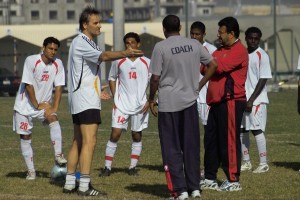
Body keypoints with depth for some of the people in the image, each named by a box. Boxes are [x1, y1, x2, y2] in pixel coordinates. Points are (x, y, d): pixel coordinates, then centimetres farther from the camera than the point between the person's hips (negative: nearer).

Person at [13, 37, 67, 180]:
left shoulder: (57, 64, -6)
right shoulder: (31, 61, -18)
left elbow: (59, 87, -6)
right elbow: (28, 85, -17)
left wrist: (54, 108, -14)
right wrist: (37, 105, -14)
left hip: (44, 104, 3)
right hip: (24, 105, -3)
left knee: (54, 120, -26)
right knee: (25, 137, -1)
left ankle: (58, 155, -28)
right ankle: (31, 171, 8)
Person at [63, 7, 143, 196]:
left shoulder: (85, 42, 18)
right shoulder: (81, 43, -14)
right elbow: (104, 56, -31)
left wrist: (98, 91, 31)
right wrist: (125, 53, -45)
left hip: (81, 100, 11)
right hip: (86, 100, -11)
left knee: (78, 142, 12)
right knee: (89, 141, -13)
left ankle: (70, 183, 15)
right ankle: (84, 185, -15)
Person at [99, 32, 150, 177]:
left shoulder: (146, 62, 1)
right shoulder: (118, 61, 1)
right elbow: (112, 78, 13)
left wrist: (149, 101, -3)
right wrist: (115, 97, 3)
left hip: (140, 105, 1)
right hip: (121, 105, -1)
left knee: (137, 136, 7)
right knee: (115, 134, -7)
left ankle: (133, 167, 16)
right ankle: (107, 167, -2)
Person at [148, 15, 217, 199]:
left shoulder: (161, 47, -9)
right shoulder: (194, 44, 4)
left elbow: (155, 78, -9)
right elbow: (213, 65, 9)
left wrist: (151, 99, 4)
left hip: (168, 103, -4)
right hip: (190, 101, 4)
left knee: (172, 149, 3)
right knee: (191, 146, 11)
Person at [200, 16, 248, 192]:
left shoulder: (239, 51, -11)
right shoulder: (221, 50, 19)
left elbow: (219, 66, -23)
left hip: (231, 102, -9)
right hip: (217, 102, 9)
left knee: (229, 141, -6)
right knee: (211, 140, 10)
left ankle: (234, 181, 1)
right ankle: (210, 179, 17)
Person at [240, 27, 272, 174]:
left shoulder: (262, 56, -7)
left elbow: (263, 80, -11)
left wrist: (251, 100, -15)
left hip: (257, 100, -6)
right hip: (242, 99, 6)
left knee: (257, 130, -8)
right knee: (241, 130, 7)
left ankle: (263, 163, -2)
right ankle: (246, 162, 17)